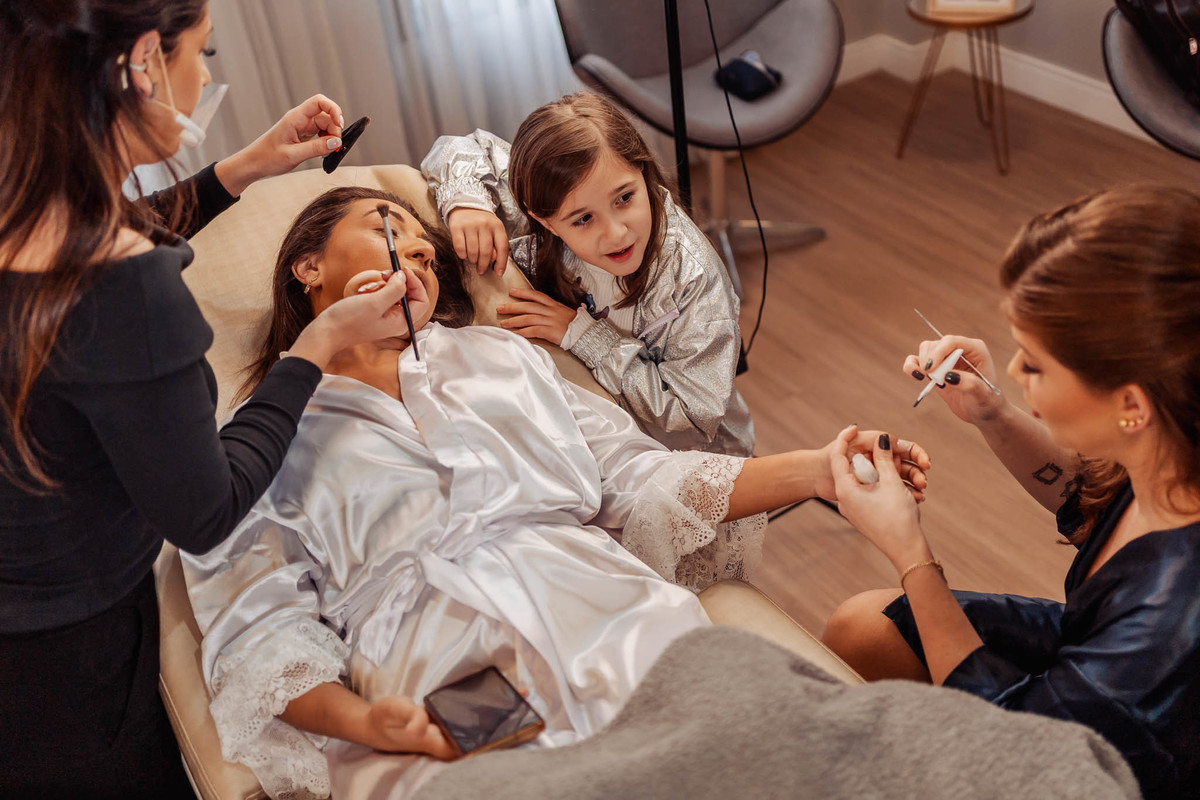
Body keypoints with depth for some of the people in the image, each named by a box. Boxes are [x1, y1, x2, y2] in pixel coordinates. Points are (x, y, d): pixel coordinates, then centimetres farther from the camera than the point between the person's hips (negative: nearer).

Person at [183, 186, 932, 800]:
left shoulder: (498, 354, 28)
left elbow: (634, 476, 21)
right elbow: (259, 629, 5)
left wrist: (817, 470, 9)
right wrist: (360, 721, -16)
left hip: (621, 637, 4)